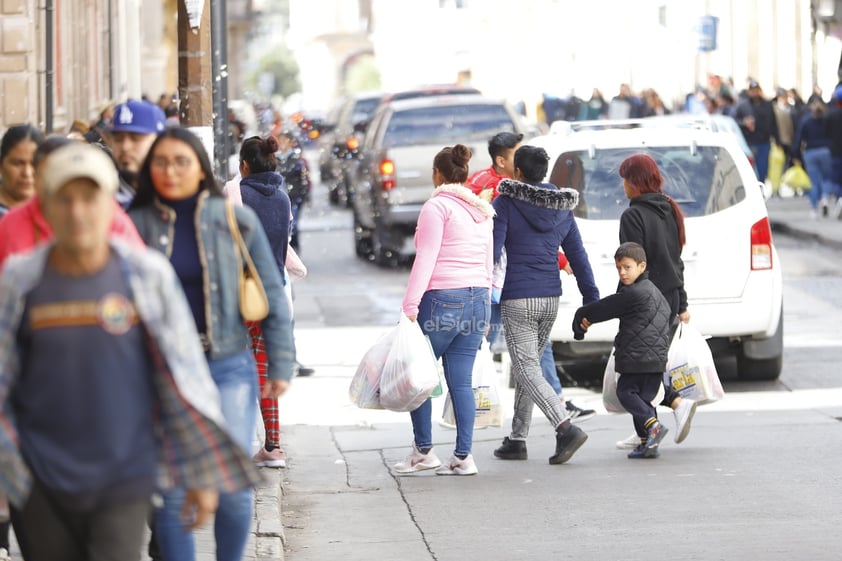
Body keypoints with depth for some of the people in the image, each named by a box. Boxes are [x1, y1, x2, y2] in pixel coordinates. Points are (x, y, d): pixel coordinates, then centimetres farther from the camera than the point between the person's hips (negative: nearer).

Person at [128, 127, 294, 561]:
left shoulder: (235, 220, 3)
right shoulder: (136, 225, 3)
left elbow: (270, 295, 7)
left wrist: (280, 363, 4)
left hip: (228, 366, 0)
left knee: (233, 487, -8)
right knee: (172, 492, 0)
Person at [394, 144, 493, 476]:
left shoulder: (437, 206, -7)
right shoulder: (482, 212, 16)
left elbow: (426, 259, -14)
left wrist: (410, 305, -16)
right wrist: (485, 308, 26)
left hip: (442, 299, -7)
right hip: (477, 299, 7)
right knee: (461, 380, 6)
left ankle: (423, 451, 5)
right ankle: (463, 457, 2)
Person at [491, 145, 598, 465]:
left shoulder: (505, 204, -8)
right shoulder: (561, 207, 8)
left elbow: (491, 253, -12)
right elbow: (577, 256, 10)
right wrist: (592, 299, 14)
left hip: (518, 299, -6)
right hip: (551, 297, 6)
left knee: (527, 370, -6)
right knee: (528, 366, 17)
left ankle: (566, 429, -24)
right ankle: (517, 440, 20)